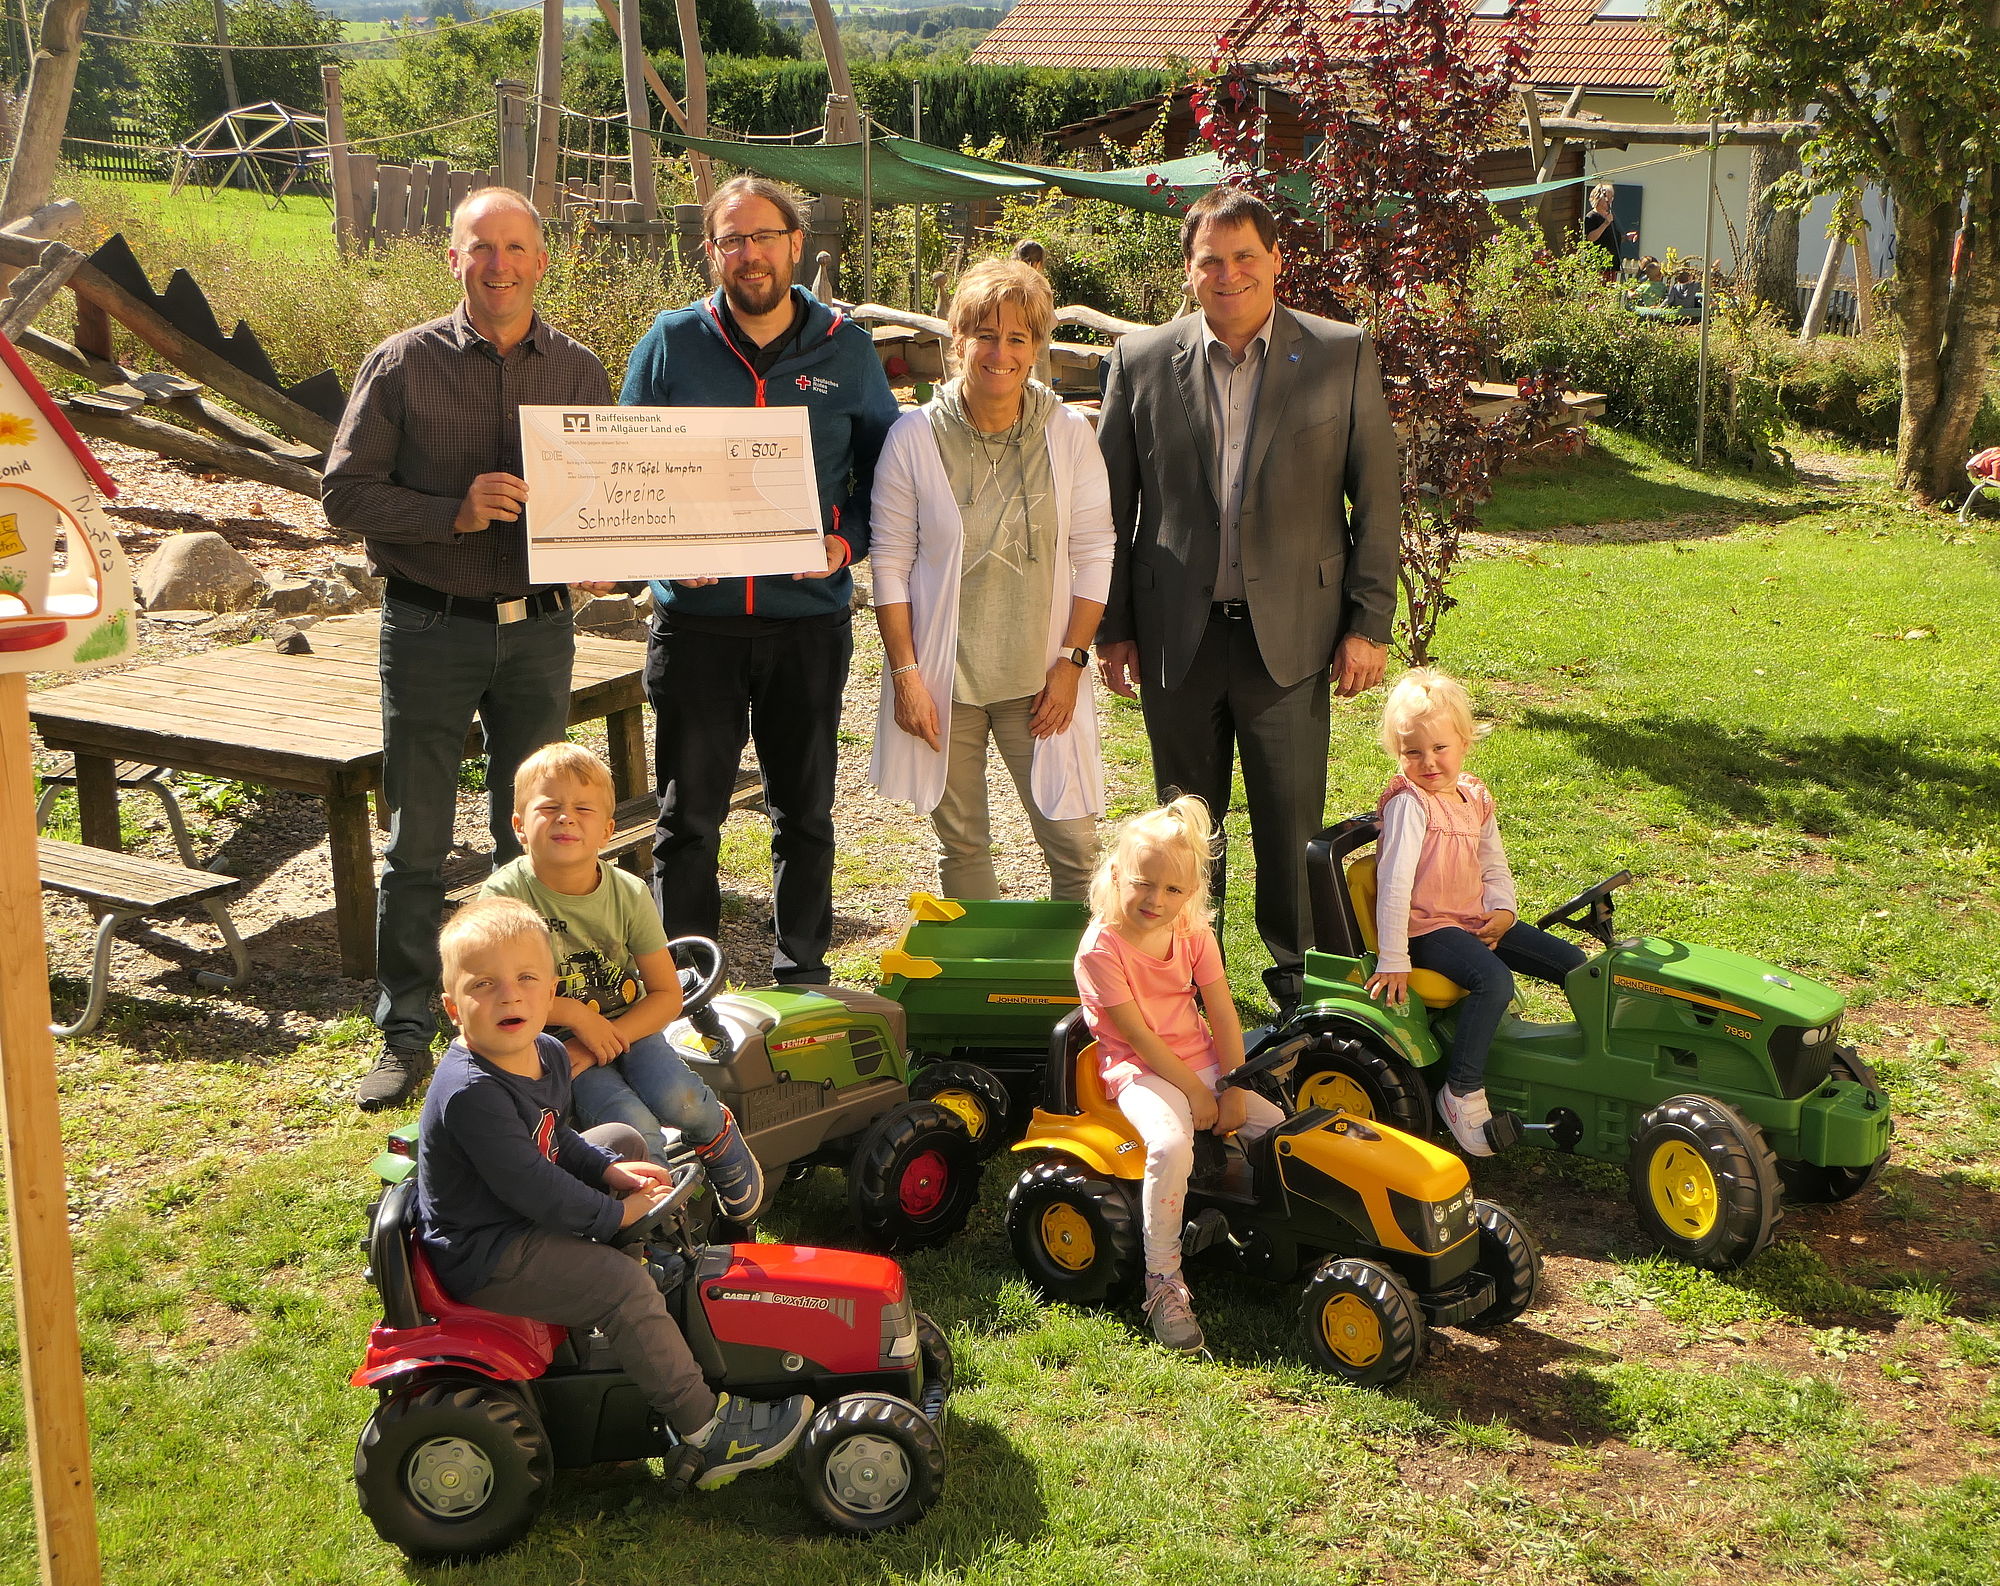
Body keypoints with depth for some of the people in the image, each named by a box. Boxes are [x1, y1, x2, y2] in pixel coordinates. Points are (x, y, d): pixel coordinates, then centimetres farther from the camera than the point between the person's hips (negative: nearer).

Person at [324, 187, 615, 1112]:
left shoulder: (579, 372, 6)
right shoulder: (404, 363, -2)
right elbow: (345, 490, -5)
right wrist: (455, 513, -18)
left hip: (538, 627, 2)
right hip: (430, 627, -2)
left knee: (533, 838, 11)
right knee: (417, 843, 2)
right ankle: (405, 1035, 12)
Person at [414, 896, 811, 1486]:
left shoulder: (547, 1055, 0)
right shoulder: (471, 1094, -32)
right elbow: (532, 1187, -30)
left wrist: (610, 1170, 0)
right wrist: (614, 1213, -19)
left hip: (520, 1216, 11)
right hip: (484, 1256, -11)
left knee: (623, 1139, 22)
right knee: (623, 1283, -23)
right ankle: (704, 1433, -13)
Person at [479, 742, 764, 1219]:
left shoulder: (628, 894, -8)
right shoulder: (505, 895, -16)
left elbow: (667, 995, -4)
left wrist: (603, 1041, -18)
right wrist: (576, 1015, -19)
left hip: (624, 1027, 2)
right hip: (553, 1041, -2)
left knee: (677, 1099, -25)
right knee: (633, 1125, -26)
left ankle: (720, 1136, 9)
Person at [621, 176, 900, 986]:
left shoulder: (845, 348, 4)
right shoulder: (671, 343, 2)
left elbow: (885, 466, 10)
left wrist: (849, 540, -8)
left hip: (809, 617, 1)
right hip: (696, 616, 0)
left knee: (805, 810, 11)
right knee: (688, 812, 4)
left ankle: (801, 969, 24)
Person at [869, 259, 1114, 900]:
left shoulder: (1069, 435, -2)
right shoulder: (914, 437, -5)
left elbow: (1094, 555, 1)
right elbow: (890, 563, -2)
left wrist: (1071, 661, -4)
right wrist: (905, 672, -6)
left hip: (1040, 677, 0)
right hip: (941, 679, 0)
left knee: (1074, 845, 0)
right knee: (960, 843, 9)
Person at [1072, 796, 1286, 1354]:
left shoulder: (1194, 932, 1)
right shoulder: (1101, 949, -17)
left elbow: (1222, 1014, 1)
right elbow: (1138, 1035, -17)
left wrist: (1234, 1089, -9)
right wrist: (1195, 1094, -16)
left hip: (1199, 1057, 6)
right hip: (1139, 1069, -6)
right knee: (1171, 1147, -34)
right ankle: (1163, 1281, -22)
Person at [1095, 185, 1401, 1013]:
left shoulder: (1341, 356, 0)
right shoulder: (1141, 360, 3)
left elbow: (1379, 497, 2)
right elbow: (1111, 503, 7)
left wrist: (1369, 624, -2)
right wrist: (1112, 627, 5)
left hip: (1290, 632, -1)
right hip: (1176, 634, 1)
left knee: (1291, 821, 3)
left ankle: (1297, 973, 21)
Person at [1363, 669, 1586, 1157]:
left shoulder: (1476, 797, 8)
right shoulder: (1408, 803, -15)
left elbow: (1495, 866, 16)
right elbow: (1395, 883, -20)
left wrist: (1502, 911, -5)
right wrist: (1393, 960, -23)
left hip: (1477, 920, 8)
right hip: (1429, 928, -8)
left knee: (1574, 963, 2)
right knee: (1494, 982, -32)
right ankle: (1462, 1092, -23)